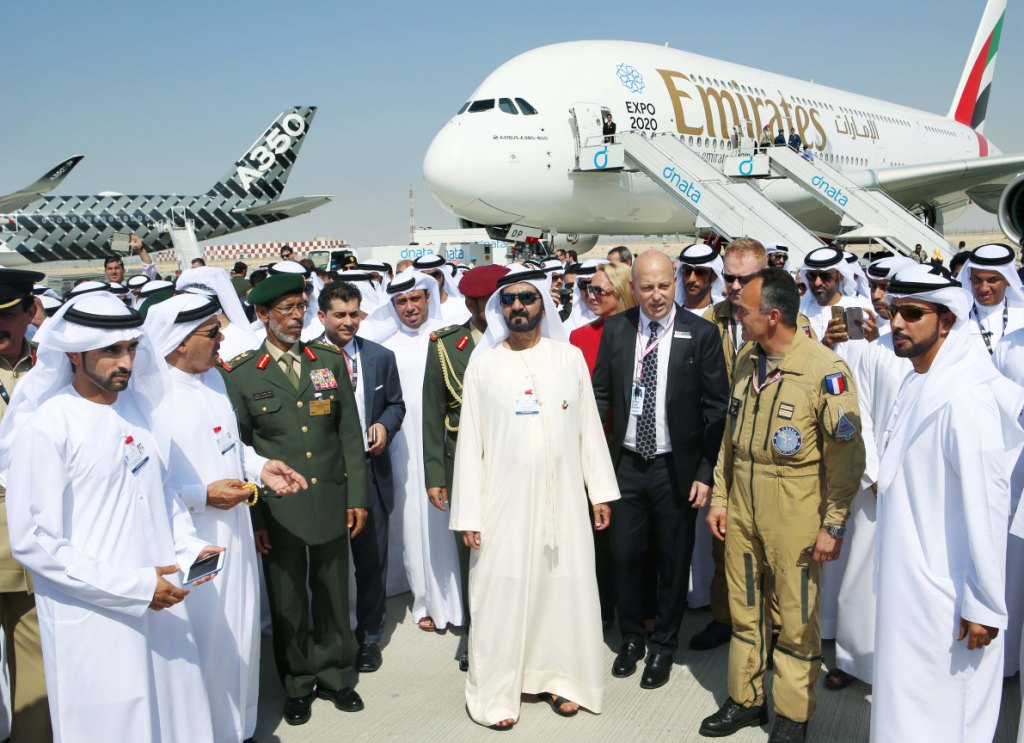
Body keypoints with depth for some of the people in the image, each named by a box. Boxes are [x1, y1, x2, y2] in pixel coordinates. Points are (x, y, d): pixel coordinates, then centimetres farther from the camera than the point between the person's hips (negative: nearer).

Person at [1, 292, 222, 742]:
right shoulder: (45, 428, -14)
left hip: (160, 603, 6)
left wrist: (187, 548, 0)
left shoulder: (139, 405, 5)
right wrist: (132, 586, -17)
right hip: (96, 620, -5)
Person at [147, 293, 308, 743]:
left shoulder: (212, 377, 7)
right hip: (191, 541, -8)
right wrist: (203, 495, -20)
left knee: (241, 629, 18)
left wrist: (260, 467, 2)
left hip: (233, 527, 8)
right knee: (206, 638, 6)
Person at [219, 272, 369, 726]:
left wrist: (357, 496, 2)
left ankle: (335, 675, 32)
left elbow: (350, 434, 5)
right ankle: (297, 684, 30)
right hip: (277, 511, -2)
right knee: (287, 603, 11)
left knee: (333, 595, 13)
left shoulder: (329, 362, 4)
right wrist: (252, 515, -4)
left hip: (331, 502, 2)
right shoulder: (240, 375, -4)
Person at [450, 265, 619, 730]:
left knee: (565, 588, 8)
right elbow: (469, 443, -1)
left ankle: (560, 677, 27)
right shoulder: (483, 365, -1)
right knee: (502, 593, 5)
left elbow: (589, 429, 6)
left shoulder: (570, 358, 3)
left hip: (563, 498, 2)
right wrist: (468, 514, -4)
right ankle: (496, 690, 19)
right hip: (505, 501, -1)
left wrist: (600, 491, 4)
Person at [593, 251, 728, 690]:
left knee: (673, 561, 11)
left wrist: (706, 471, -10)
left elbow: (716, 406, -7)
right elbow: (600, 394, 6)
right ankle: (631, 638, 35)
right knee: (625, 555, 12)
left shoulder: (700, 333, -8)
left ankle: (663, 646, 32)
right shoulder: (615, 329, 1)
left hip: (677, 468, -2)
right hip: (626, 464, 2)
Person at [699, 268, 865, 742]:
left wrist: (834, 525, -10)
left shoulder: (825, 371, -16)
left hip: (795, 516, -6)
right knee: (744, 610, 16)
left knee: (796, 619, 8)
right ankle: (745, 699, 34)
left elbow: (846, 455, -12)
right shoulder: (746, 363, 4)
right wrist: (719, 497, 11)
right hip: (742, 508, 6)